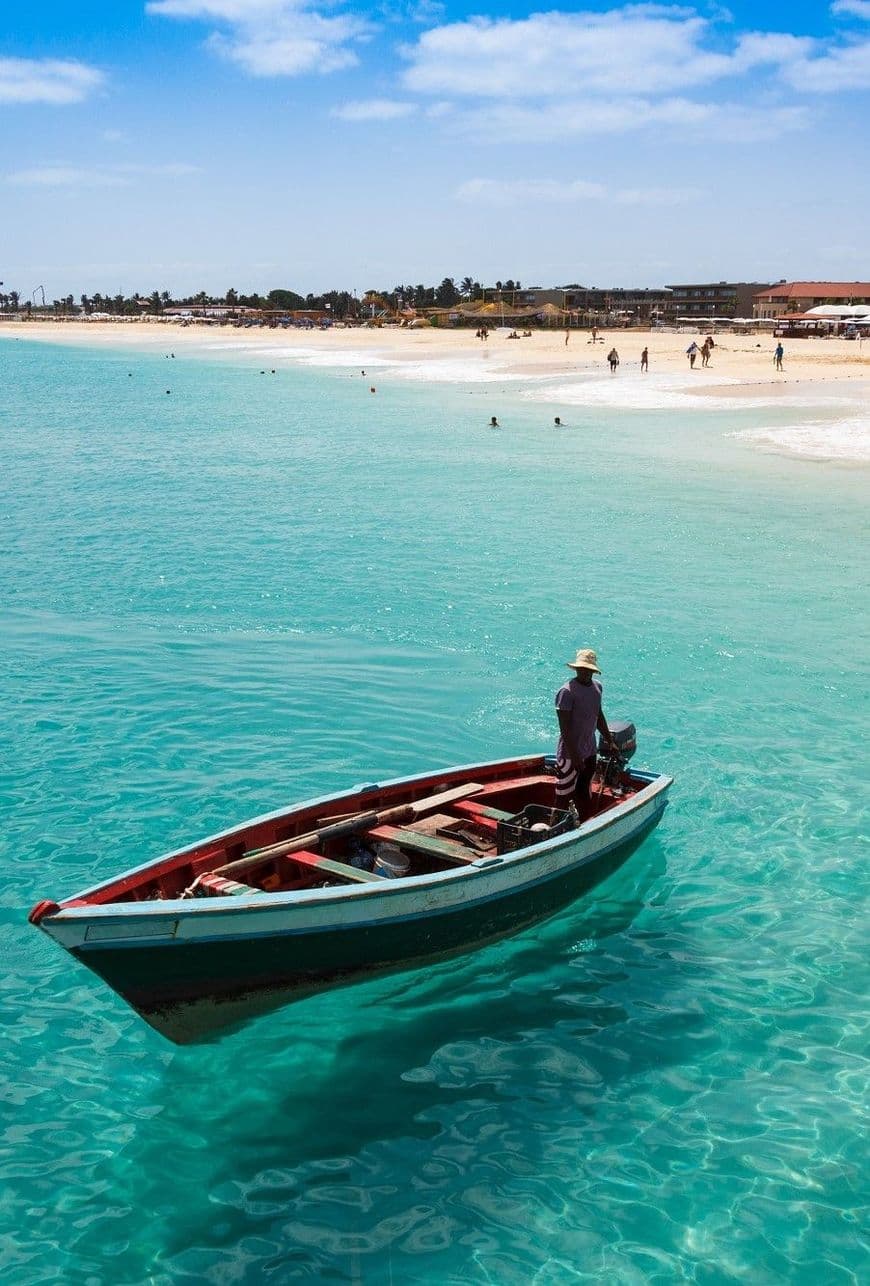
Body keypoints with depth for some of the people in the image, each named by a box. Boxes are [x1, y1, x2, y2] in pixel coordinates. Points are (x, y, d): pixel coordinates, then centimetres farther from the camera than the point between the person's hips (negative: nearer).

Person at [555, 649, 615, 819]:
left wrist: (609, 741, 22)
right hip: (570, 755, -8)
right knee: (564, 798, -1)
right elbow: (564, 727, -20)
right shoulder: (567, 691, -18)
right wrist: (574, 756, -22)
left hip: (589, 753, 8)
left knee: (583, 795, 19)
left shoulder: (597, 687, 7)